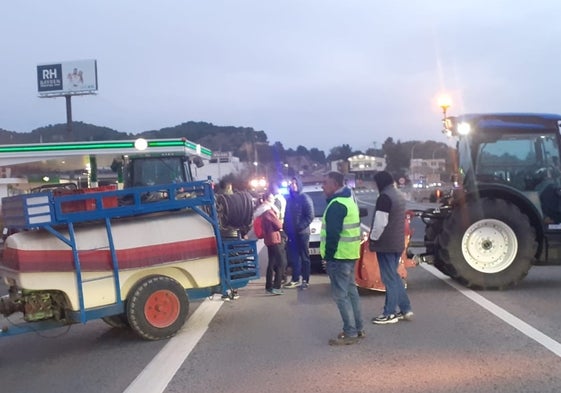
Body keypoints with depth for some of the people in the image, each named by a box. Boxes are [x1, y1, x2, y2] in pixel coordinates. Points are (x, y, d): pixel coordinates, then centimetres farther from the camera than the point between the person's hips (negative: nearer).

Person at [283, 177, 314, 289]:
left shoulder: (305, 198, -4)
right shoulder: (289, 199, 14)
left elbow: (310, 216, -11)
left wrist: (300, 227, -17)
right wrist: (285, 229, 6)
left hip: (302, 232, -6)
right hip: (291, 234, 6)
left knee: (304, 257, 1)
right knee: (293, 257, 8)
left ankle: (305, 280, 4)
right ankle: (295, 279, 16)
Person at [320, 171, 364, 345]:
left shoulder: (337, 204, -18)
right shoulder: (348, 200, 15)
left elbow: (333, 234, -21)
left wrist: (328, 255, -15)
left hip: (339, 255, -10)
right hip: (350, 253, 10)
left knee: (340, 295, -5)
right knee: (350, 291, 15)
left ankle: (350, 334, -2)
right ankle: (357, 329, 22)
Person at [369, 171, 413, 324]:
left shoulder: (384, 197, -18)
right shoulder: (399, 195, 13)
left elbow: (380, 223, -23)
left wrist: (373, 239, -9)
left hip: (386, 244, -9)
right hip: (398, 242, 9)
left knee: (389, 278, -2)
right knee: (394, 276, 17)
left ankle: (390, 314, 7)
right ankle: (405, 309, 19)